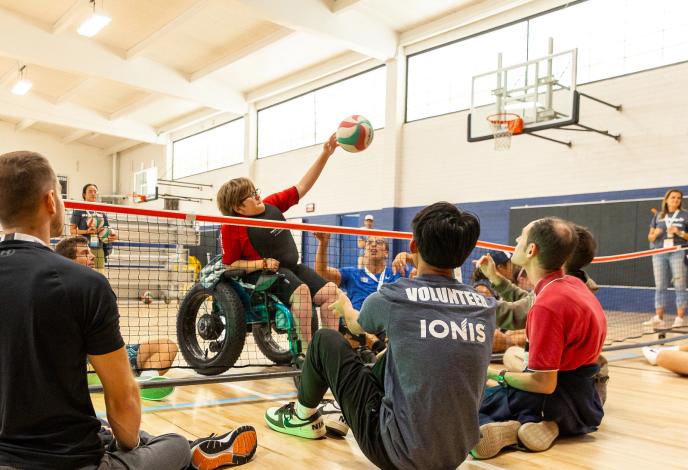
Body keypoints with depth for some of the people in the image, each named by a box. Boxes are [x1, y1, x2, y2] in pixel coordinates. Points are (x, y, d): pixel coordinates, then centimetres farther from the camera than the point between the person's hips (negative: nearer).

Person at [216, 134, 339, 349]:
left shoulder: (272, 205, 1)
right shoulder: (231, 229, -13)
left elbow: (303, 186, 2)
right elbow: (229, 265, -9)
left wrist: (325, 154, -5)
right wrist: (261, 263, -22)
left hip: (290, 268, 7)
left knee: (330, 290, -10)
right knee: (301, 290, -33)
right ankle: (307, 348, -28)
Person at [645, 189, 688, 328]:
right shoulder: (658, 216, 14)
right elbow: (650, 237, 17)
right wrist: (655, 234, -4)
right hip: (659, 253, 3)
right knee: (660, 287, 3)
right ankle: (658, 318, 4)